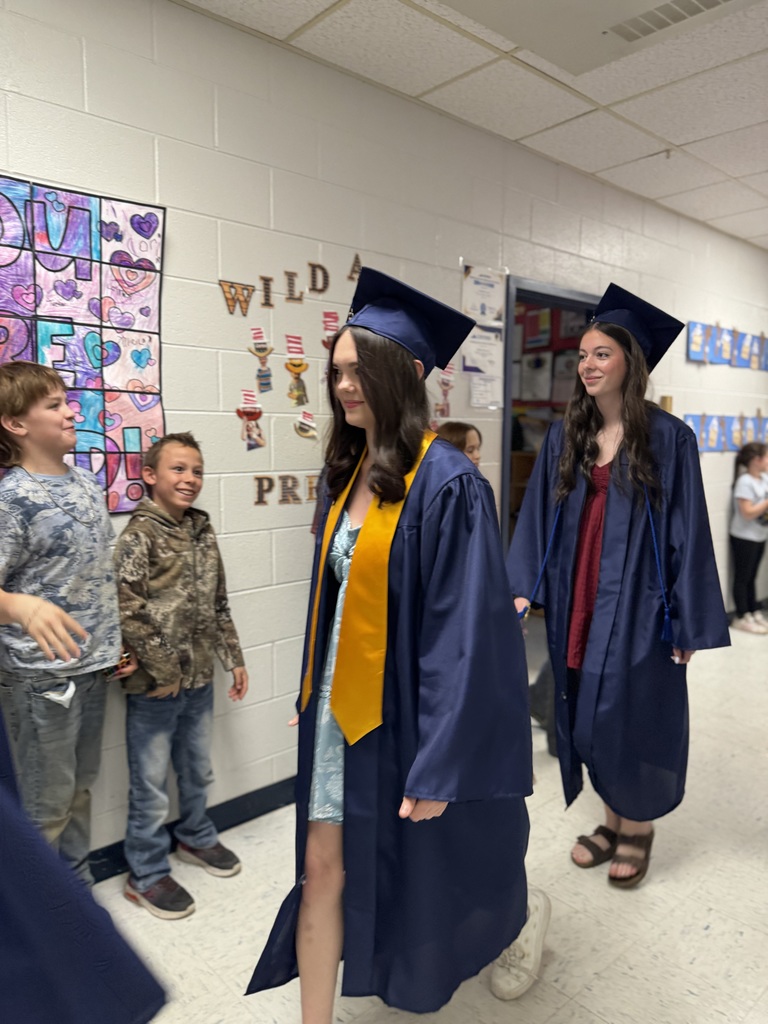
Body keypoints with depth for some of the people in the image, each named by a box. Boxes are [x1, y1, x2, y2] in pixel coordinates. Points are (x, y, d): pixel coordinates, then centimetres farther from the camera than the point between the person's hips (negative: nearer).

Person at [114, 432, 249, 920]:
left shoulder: (203, 530, 6)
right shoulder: (139, 535, -14)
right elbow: (129, 611, -19)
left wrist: (234, 658, 13)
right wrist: (164, 670, -16)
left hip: (200, 678, 6)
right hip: (155, 684, -6)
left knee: (198, 770, 22)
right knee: (151, 783, 8)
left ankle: (196, 836, 45)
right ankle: (147, 874, 27)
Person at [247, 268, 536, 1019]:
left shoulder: (446, 483, -21)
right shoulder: (348, 471, 3)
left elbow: (464, 632, -21)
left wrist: (439, 766, -19)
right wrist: (312, 696, 18)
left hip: (406, 714, -6)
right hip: (339, 705, 6)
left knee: (424, 869, 20)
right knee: (323, 871, 11)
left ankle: (523, 925, 52)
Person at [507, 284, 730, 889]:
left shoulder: (667, 437, -8)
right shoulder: (565, 437, 5)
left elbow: (687, 531, -7)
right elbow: (538, 517, 5)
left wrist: (688, 623, -8)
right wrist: (524, 587, -5)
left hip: (636, 605, -4)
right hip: (577, 604, 4)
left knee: (633, 718, 7)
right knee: (588, 718, 13)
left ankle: (638, 829, 32)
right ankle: (613, 821, 35)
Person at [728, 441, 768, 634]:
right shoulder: (745, 482, -18)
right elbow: (747, 513, -23)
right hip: (744, 538, -8)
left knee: (751, 577, 16)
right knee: (742, 578, 2)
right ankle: (742, 617, 9)